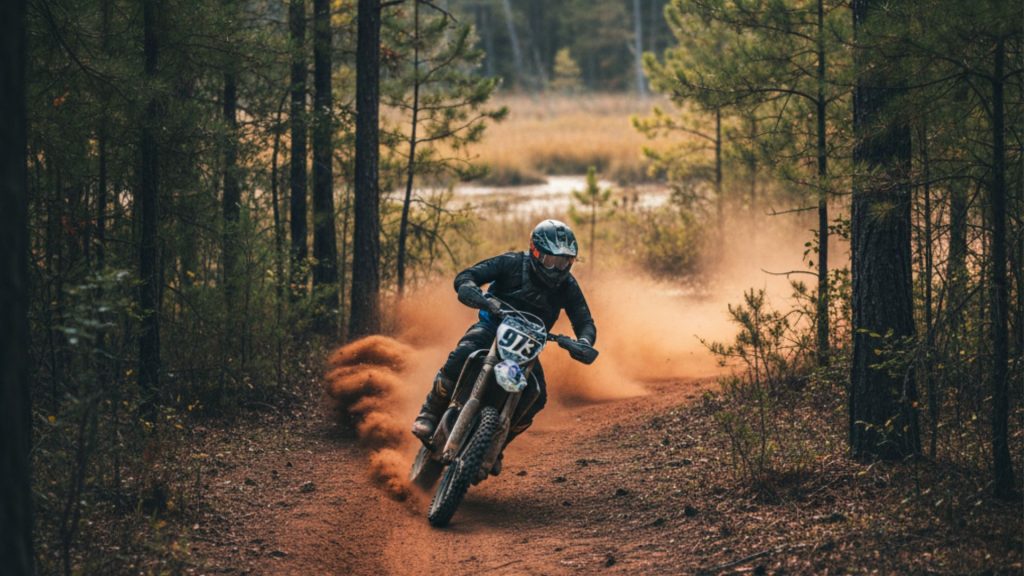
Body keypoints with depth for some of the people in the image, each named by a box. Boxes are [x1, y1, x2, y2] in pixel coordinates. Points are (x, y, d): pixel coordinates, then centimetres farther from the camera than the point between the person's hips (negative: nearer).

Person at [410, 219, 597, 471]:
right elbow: (464, 278, -17)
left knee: (536, 398, -19)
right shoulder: (512, 263, -12)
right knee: (462, 356, -35)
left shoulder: (568, 286, -3)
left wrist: (584, 342, -28)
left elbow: (585, 323, -2)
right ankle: (430, 414, -18)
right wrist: (482, 299, -40)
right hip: (493, 326, -3)